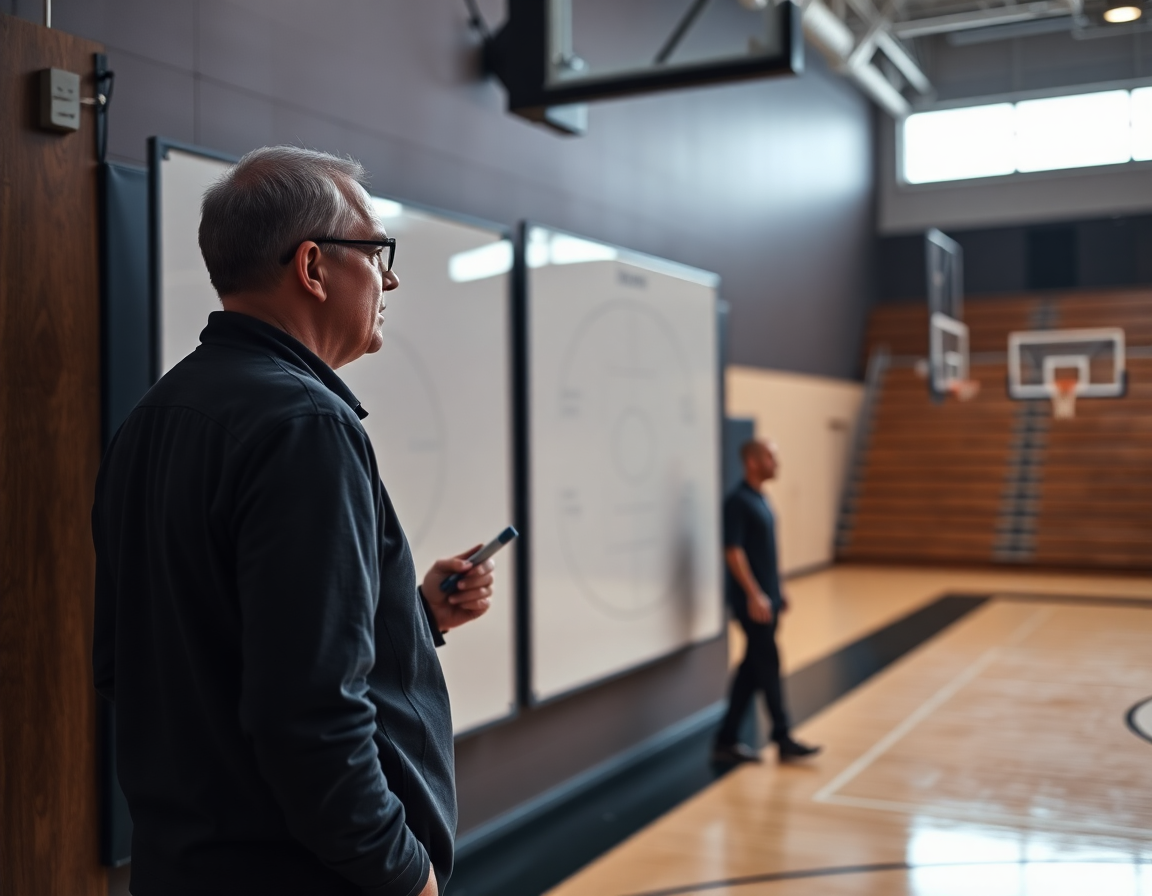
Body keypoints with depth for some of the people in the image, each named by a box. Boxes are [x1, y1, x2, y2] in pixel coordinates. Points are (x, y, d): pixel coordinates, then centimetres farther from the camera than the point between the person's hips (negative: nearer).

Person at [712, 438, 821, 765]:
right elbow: (733, 552, -19)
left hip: (767, 598, 9)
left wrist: (778, 592, 21)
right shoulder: (738, 501, -14)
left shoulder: (759, 498, 14)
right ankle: (783, 738, 7)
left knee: (751, 670, 10)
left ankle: (727, 741, 16)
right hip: (752, 600, -9)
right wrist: (755, 595, -23)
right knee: (768, 666, -2)